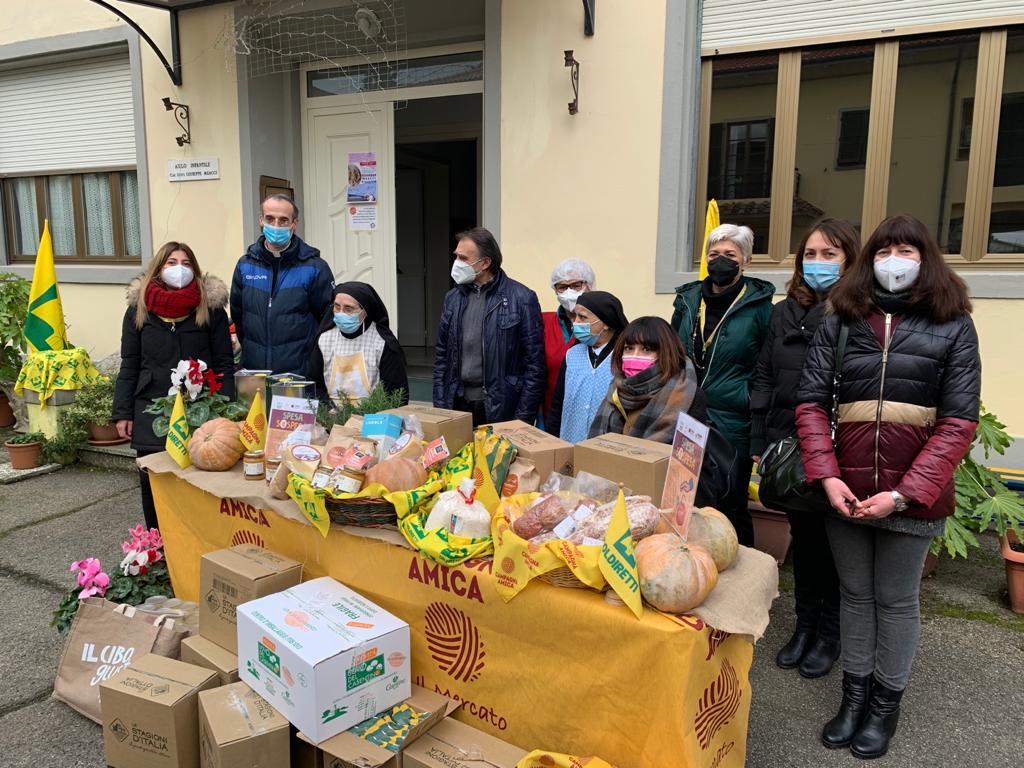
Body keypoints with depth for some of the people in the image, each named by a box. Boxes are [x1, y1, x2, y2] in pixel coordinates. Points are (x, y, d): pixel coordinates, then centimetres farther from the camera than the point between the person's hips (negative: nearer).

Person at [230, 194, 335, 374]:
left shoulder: (315, 268, -3)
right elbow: (237, 316, 18)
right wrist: (251, 351, 14)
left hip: (301, 372, -3)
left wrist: (313, 361, -1)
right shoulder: (245, 266, 8)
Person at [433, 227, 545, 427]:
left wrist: (523, 418, -10)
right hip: (458, 405, 4)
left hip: (502, 409, -4)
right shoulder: (453, 298, 8)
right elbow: (442, 357, 13)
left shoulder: (521, 299, -7)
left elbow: (535, 363, -8)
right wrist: (439, 408, 6)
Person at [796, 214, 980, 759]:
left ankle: (887, 701, 32)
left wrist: (904, 493, -15)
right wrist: (827, 477, -12)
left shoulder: (953, 326, -2)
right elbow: (810, 402, 0)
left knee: (896, 600, 13)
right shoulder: (840, 322, 4)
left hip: (913, 492, -2)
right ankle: (854, 693, 33)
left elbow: (959, 423, -7)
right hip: (846, 488, 2)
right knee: (854, 593, 16)